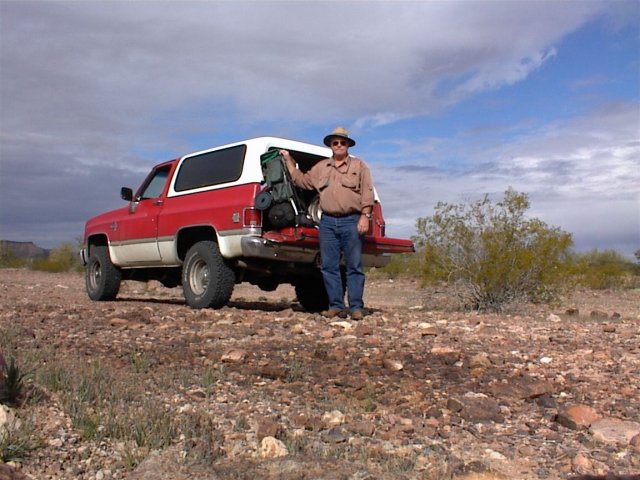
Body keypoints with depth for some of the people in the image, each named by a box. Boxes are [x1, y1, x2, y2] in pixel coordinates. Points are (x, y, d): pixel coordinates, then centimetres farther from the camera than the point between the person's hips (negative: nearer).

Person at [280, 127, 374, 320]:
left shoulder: (359, 166, 8)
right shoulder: (320, 167, 20)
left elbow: (367, 193, 0)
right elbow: (301, 180, 25)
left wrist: (365, 216, -11)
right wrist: (288, 160, 24)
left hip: (352, 221, -4)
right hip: (328, 222, 4)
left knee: (354, 267, -3)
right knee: (328, 266, 2)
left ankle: (356, 307, 0)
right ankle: (336, 306, 8)